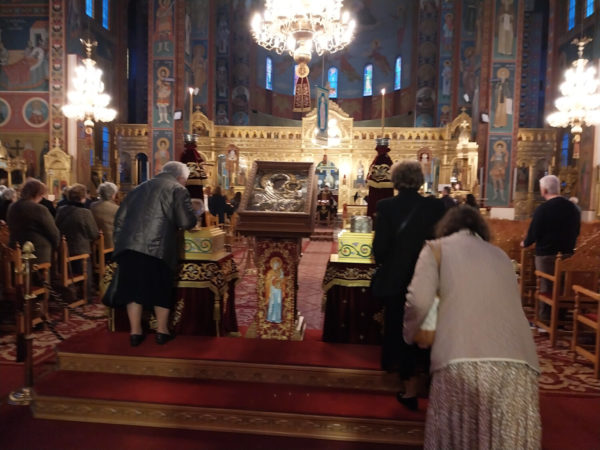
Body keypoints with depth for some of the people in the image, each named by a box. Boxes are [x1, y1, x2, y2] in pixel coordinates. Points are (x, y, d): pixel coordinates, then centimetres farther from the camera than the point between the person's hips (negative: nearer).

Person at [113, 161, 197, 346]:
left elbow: (119, 217, 20)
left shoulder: (140, 188, 22)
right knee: (161, 289, 11)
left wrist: (120, 241, 22)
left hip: (129, 246, 5)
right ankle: (162, 331, 21)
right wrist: (189, 225, 15)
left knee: (134, 288, 12)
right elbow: (187, 222, -7)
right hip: (158, 248, -4)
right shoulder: (177, 190, 3)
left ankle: (135, 332, 18)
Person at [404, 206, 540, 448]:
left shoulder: (438, 248, 15)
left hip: (462, 358, -4)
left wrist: (409, 335, 19)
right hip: (517, 358, 4)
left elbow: (419, 301, 1)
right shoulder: (500, 255, 27)